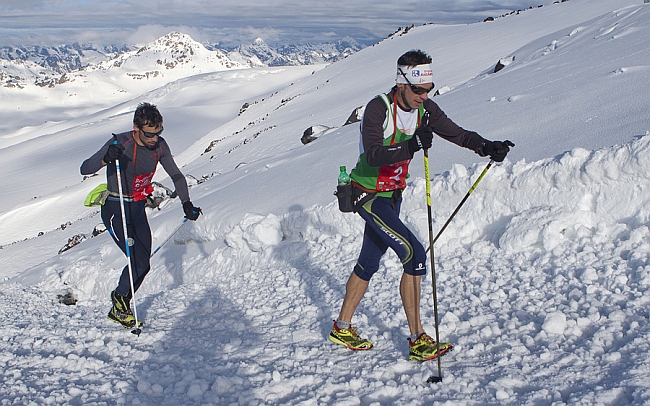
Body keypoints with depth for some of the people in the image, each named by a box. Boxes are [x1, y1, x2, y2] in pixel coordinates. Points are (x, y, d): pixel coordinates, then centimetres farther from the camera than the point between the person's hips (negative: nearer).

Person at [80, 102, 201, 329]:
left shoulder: (159, 146, -6)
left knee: (142, 265, 5)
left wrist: (186, 204, 0)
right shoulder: (120, 144, -22)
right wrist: (106, 159, -45)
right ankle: (120, 300, 12)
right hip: (115, 211, -6)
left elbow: (175, 175, 8)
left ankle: (119, 309, 25)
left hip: (138, 210, 6)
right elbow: (85, 169, -27)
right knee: (139, 261, -15)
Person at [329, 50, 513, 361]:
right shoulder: (378, 108, -24)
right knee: (414, 254, -17)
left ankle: (342, 328, 35)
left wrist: (486, 147, -21)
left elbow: (455, 133, -5)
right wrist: (411, 146, -47)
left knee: (369, 263, 17)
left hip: (392, 194, 8)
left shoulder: (424, 108, -4)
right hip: (368, 195, -8)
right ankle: (418, 340, -10)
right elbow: (373, 155, -35)